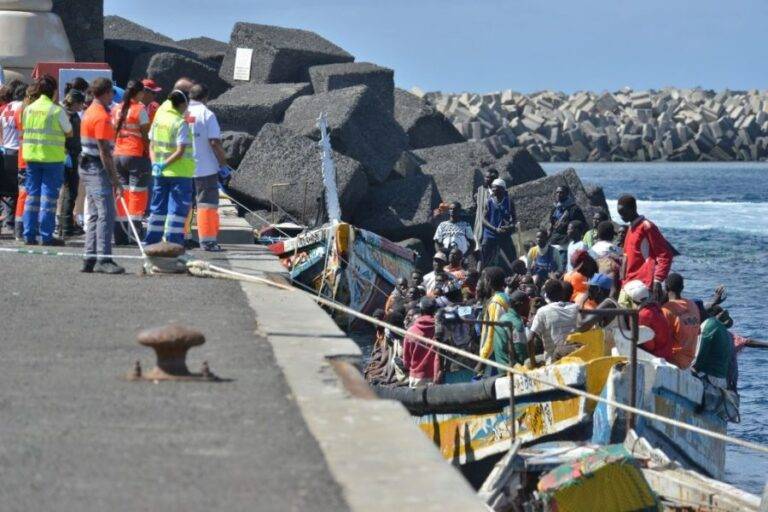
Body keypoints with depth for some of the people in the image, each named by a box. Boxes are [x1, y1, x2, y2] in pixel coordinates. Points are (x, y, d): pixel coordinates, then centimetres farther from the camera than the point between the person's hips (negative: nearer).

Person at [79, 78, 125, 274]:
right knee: (106, 214, -13)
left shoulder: (91, 111, 16)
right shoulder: (102, 117, -16)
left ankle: (90, 258, 11)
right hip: (97, 168, -10)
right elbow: (104, 151, -20)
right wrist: (114, 178, -18)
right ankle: (103, 259, -18)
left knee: (95, 215, 11)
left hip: (87, 167, 10)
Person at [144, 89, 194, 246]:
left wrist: (155, 162, -2)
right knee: (177, 209, -2)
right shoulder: (181, 123, -14)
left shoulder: (158, 118, 7)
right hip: (180, 172, -7)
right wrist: (165, 164, -15)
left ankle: (151, 241, 16)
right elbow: (180, 151, -20)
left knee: (158, 208, 14)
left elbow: (152, 146, 9)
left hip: (160, 173, 7)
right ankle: (173, 243, -5)